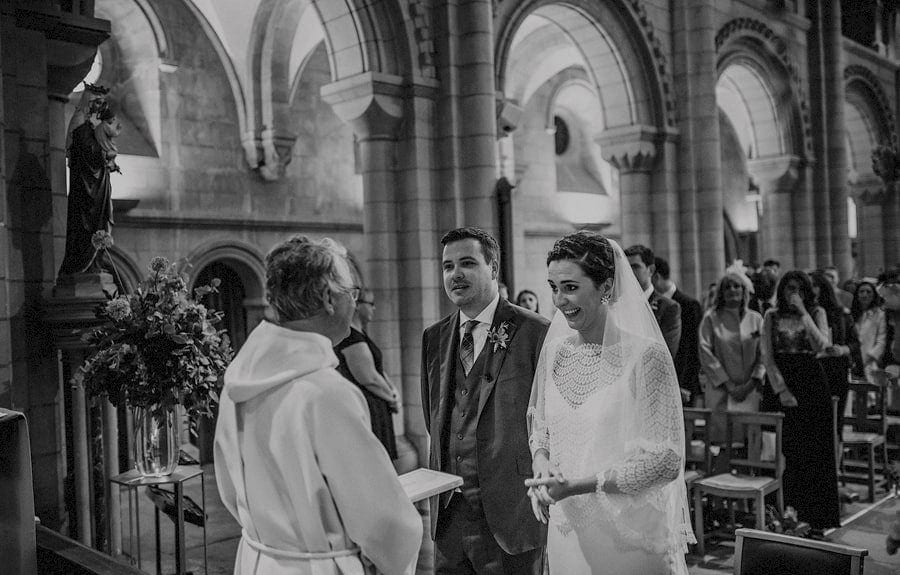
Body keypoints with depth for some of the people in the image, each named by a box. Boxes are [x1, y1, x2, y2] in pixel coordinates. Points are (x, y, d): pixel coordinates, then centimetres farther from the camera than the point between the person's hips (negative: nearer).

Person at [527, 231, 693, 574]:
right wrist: (541, 460, -8)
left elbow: (665, 460, -15)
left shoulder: (646, 354, -16)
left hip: (631, 531, -4)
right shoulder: (555, 350, 0)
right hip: (567, 528, 5)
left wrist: (579, 485, -19)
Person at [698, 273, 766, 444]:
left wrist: (751, 384, -5)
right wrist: (728, 385, -7)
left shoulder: (756, 319, 10)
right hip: (721, 392, -2)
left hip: (751, 392, 2)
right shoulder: (711, 318, 3)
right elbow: (706, 353, -3)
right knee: (721, 440, -8)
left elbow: (763, 354, 7)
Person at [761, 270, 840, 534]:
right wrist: (781, 389, -9)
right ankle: (791, 513, 8)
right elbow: (767, 356, 0)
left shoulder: (817, 312, 5)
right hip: (784, 384, 0)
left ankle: (818, 517, 8)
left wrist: (803, 312, -13)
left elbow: (820, 345, -11)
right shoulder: (772, 316, 6)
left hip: (813, 384, 0)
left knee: (817, 449, 0)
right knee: (789, 451, -1)